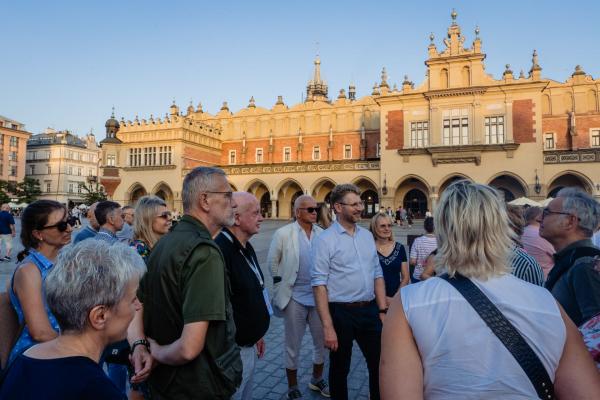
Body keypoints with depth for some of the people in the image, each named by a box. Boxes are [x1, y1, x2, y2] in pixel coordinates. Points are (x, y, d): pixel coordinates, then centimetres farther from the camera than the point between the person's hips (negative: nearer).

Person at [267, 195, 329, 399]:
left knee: (322, 342, 16)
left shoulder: (323, 233, -2)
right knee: (293, 346, 12)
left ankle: (317, 379, 41)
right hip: (295, 298, -3)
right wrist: (281, 288, 3)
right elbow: (272, 262, -1)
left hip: (319, 296, 4)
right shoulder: (283, 234, -10)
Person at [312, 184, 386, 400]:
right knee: (340, 368, 13)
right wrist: (328, 326, -17)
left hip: (370, 310, 5)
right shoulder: (325, 239, -11)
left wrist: (383, 310, 5)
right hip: (341, 312, -5)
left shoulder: (367, 235, 7)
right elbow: (319, 284, -14)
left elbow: (377, 275, 11)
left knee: (379, 364, 15)